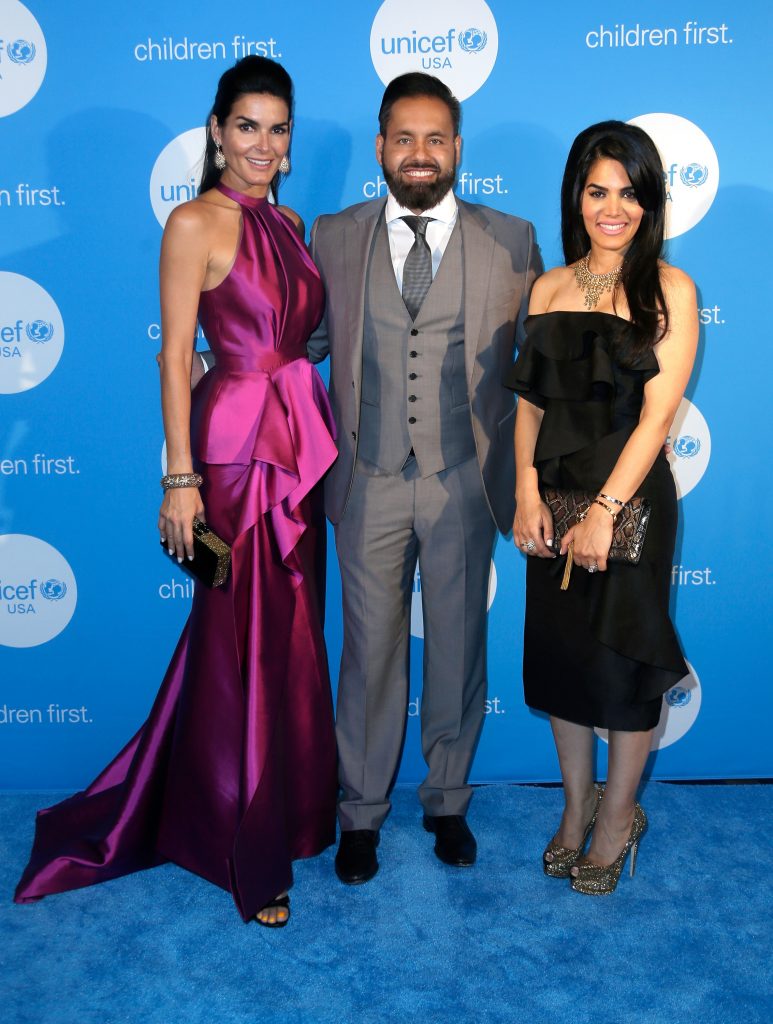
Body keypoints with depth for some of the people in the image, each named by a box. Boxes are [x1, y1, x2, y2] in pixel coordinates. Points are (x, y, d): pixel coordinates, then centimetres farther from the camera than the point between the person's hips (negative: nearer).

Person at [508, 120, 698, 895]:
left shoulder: (669, 290, -5)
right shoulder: (549, 287, 7)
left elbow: (658, 412, -13)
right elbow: (529, 401, 4)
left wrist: (605, 510, -19)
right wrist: (527, 493, -8)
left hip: (629, 500, -4)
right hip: (553, 498, 4)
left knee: (625, 662, 7)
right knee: (560, 656, 13)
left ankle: (619, 817, 28)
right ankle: (576, 806, 33)